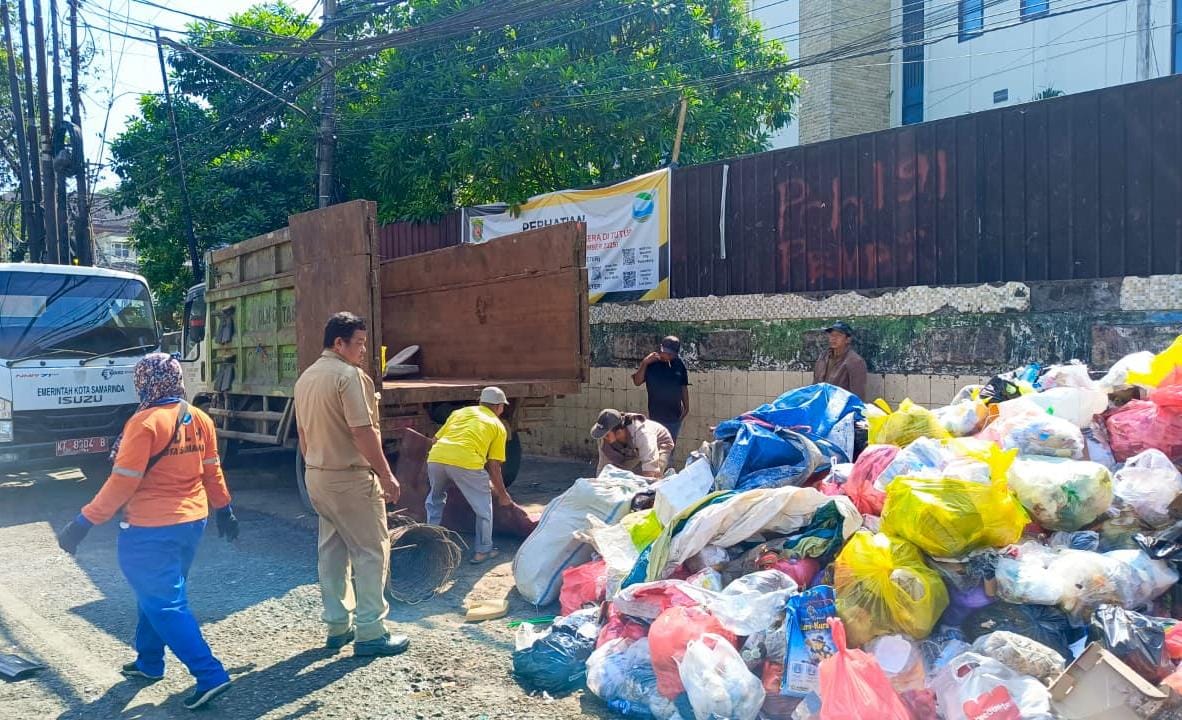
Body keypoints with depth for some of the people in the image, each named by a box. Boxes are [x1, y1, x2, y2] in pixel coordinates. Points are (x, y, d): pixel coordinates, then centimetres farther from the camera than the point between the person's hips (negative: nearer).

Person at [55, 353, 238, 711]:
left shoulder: (145, 422, -19)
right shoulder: (200, 419, 2)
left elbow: (122, 482, -19)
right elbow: (212, 471, 10)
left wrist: (83, 523, -13)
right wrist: (223, 509, 21)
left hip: (150, 529, -8)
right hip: (192, 521, 8)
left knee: (164, 603, -1)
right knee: (157, 592, 24)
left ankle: (210, 675, -5)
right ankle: (149, 662, 37)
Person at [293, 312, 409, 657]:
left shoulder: (305, 378, 11)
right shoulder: (349, 375, -17)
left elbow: (303, 434, 17)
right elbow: (364, 432, -21)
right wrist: (386, 475, -16)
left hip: (316, 476, 9)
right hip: (351, 477, -9)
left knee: (331, 551, 15)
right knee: (371, 551, 0)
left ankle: (337, 626, 24)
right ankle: (370, 633, 3)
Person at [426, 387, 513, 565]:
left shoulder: (460, 412, 30)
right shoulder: (498, 426, 20)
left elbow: (435, 440, 25)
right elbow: (493, 466, 15)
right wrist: (503, 494, 25)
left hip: (436, 457, 4)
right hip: (466, 463, -4)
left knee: (435, 499, 31)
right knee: (483, 506, 18)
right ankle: (483, 551, 24)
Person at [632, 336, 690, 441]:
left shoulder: (679, 364, -4)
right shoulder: (651, 363, -10)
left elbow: (684, 387, 5)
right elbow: (637, 382, -15)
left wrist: (686, 406, 4)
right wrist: (644, 363, -23)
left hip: (675, 417, 3)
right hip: (656, 417, -3)